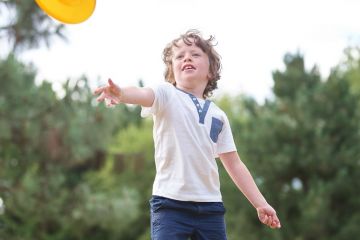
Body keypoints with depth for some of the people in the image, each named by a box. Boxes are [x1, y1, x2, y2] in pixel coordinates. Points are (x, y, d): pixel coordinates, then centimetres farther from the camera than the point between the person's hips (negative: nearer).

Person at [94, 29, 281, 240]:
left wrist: (261, 204, 17)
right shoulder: (167, 95, 0)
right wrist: (121, 94, -47)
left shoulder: (218, 116, 15)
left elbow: (234, 164, 20)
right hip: (170, 204, -5)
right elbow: (144, 95, -24)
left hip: (211, 206, 5)